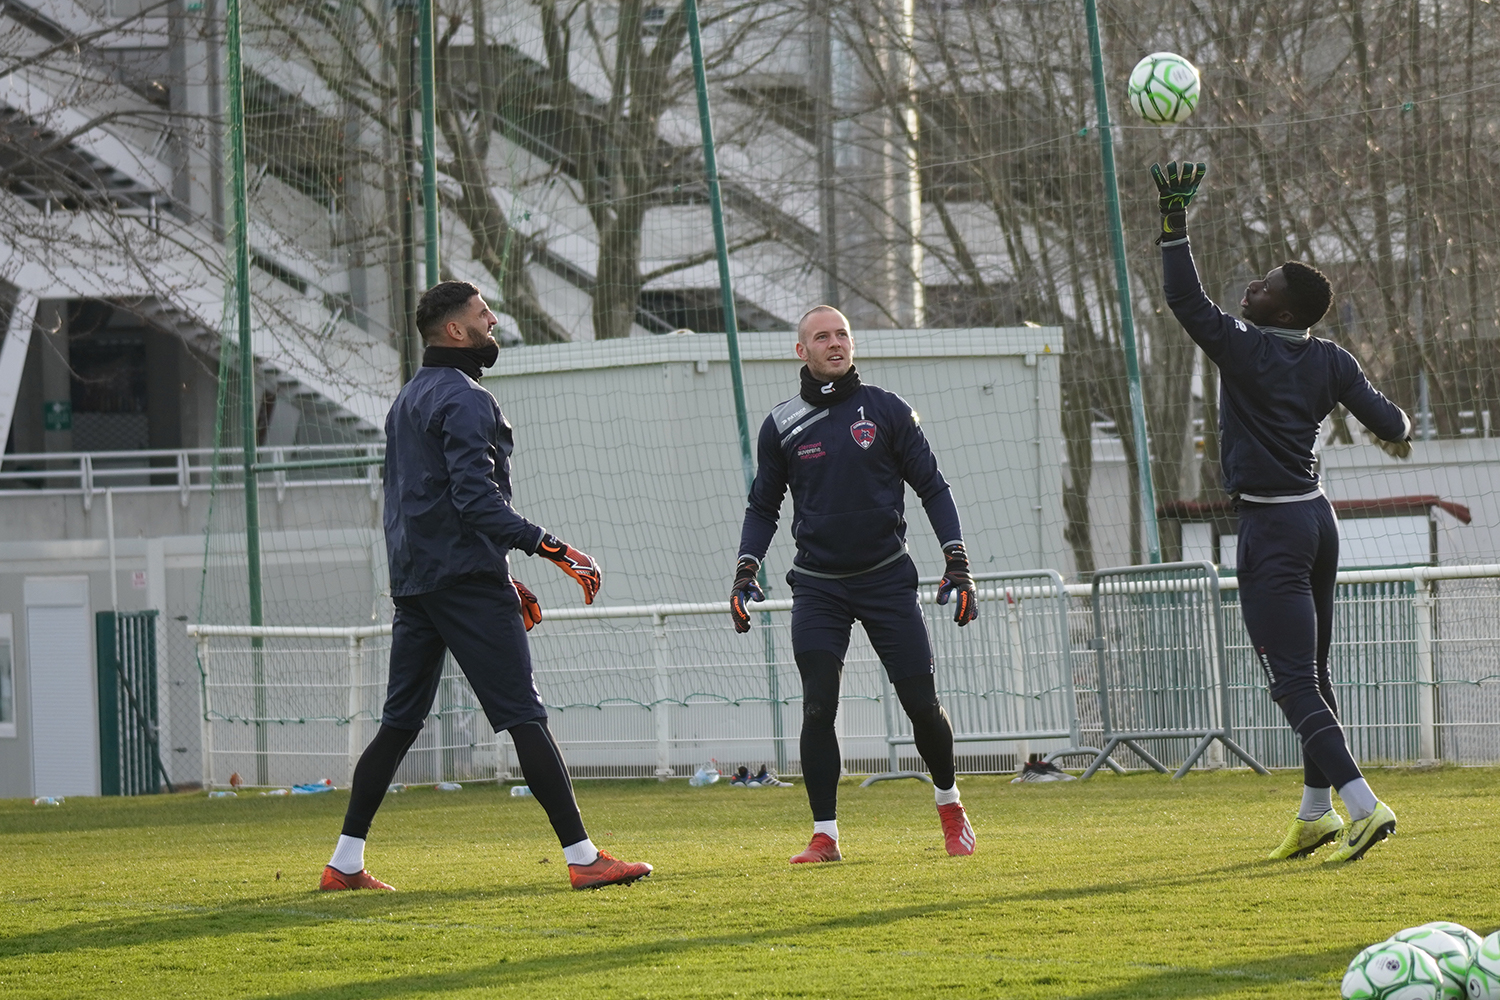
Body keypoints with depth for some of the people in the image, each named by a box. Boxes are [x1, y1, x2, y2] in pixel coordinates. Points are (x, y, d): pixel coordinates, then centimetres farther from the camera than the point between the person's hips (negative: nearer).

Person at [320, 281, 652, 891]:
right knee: (524, 716, -9)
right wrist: (551, 548, -23)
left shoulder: (407, 401, 20)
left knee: (399, 721, 12)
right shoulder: (464, 401, -11)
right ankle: (582, 857, -11)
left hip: (412, 582, 9)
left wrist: (502, 579, 25)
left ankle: (346, 862, 9)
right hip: (467, 582, -9)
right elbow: (477, 500, -21)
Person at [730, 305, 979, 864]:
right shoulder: (782, 426, 5)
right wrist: (746, 571, 0)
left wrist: (957, 562, -3)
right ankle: (825, 835, -3)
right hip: (818, 587, 1)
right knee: (817, 709, -9)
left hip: (887, 578, 0)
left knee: (921, 703, -2)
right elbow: (763, 507, 14)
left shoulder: (886, 410, 2)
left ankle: (948, 803, 21)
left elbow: (932, 487, 5)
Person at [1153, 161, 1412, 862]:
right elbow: (1386, 419, 5)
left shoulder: (1242, 351, -14)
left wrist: (1174, 222, -13)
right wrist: (1396, 434, 28)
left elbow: (1184, 299, -16)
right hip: (1316, 517, 8)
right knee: (1312, 675, 18)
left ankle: (1362, 804, -24)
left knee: (1295, 680, -10)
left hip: (1271, 529, -8)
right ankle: (1316, 813, 25)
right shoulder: (1330, 362, 3)